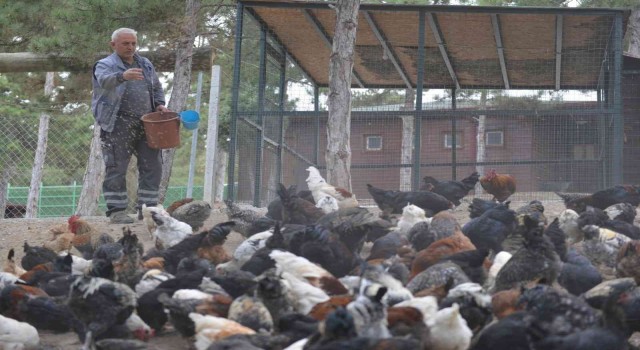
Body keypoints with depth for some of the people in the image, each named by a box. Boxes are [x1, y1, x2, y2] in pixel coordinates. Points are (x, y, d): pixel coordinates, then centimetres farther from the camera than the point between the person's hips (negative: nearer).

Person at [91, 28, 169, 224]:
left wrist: (159, 104, 9)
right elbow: (105, 81, -25)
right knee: (116, 169, -4)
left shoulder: (146, 65, 19)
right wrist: (123, 76, -46)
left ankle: (148, 208, 13)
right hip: (118, 125, -6)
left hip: (146, 124, 6)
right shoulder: (105, 65, -1)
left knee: (152, 167, 5)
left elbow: (157, 88, 30)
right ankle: (116, 211, 1)